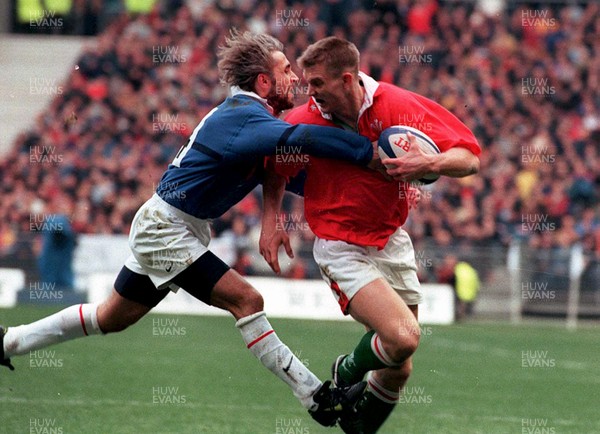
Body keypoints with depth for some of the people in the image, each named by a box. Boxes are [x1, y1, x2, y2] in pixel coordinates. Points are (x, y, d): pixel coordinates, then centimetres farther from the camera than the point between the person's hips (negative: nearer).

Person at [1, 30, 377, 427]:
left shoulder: (248, 114, 8)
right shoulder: (245, 117, -23)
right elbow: (300, 138, -41)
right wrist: (371, 150, -43)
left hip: (162, 228, 10)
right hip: (166, 227, -10)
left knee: (112, 317, 19)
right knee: (246, 300, -17)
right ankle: (317, 398, -16)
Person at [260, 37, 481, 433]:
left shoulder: (398, 105, -12)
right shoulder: (306, 121, -11)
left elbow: (470, 158, -12)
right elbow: (278, 171, 10)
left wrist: (430, 164, -32)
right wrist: (270, 223, -4)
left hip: (392, 242, 3)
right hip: (341, 247, -3)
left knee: (398, 370, 7)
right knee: (403, 337, -24)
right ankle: (346, 373, 7)